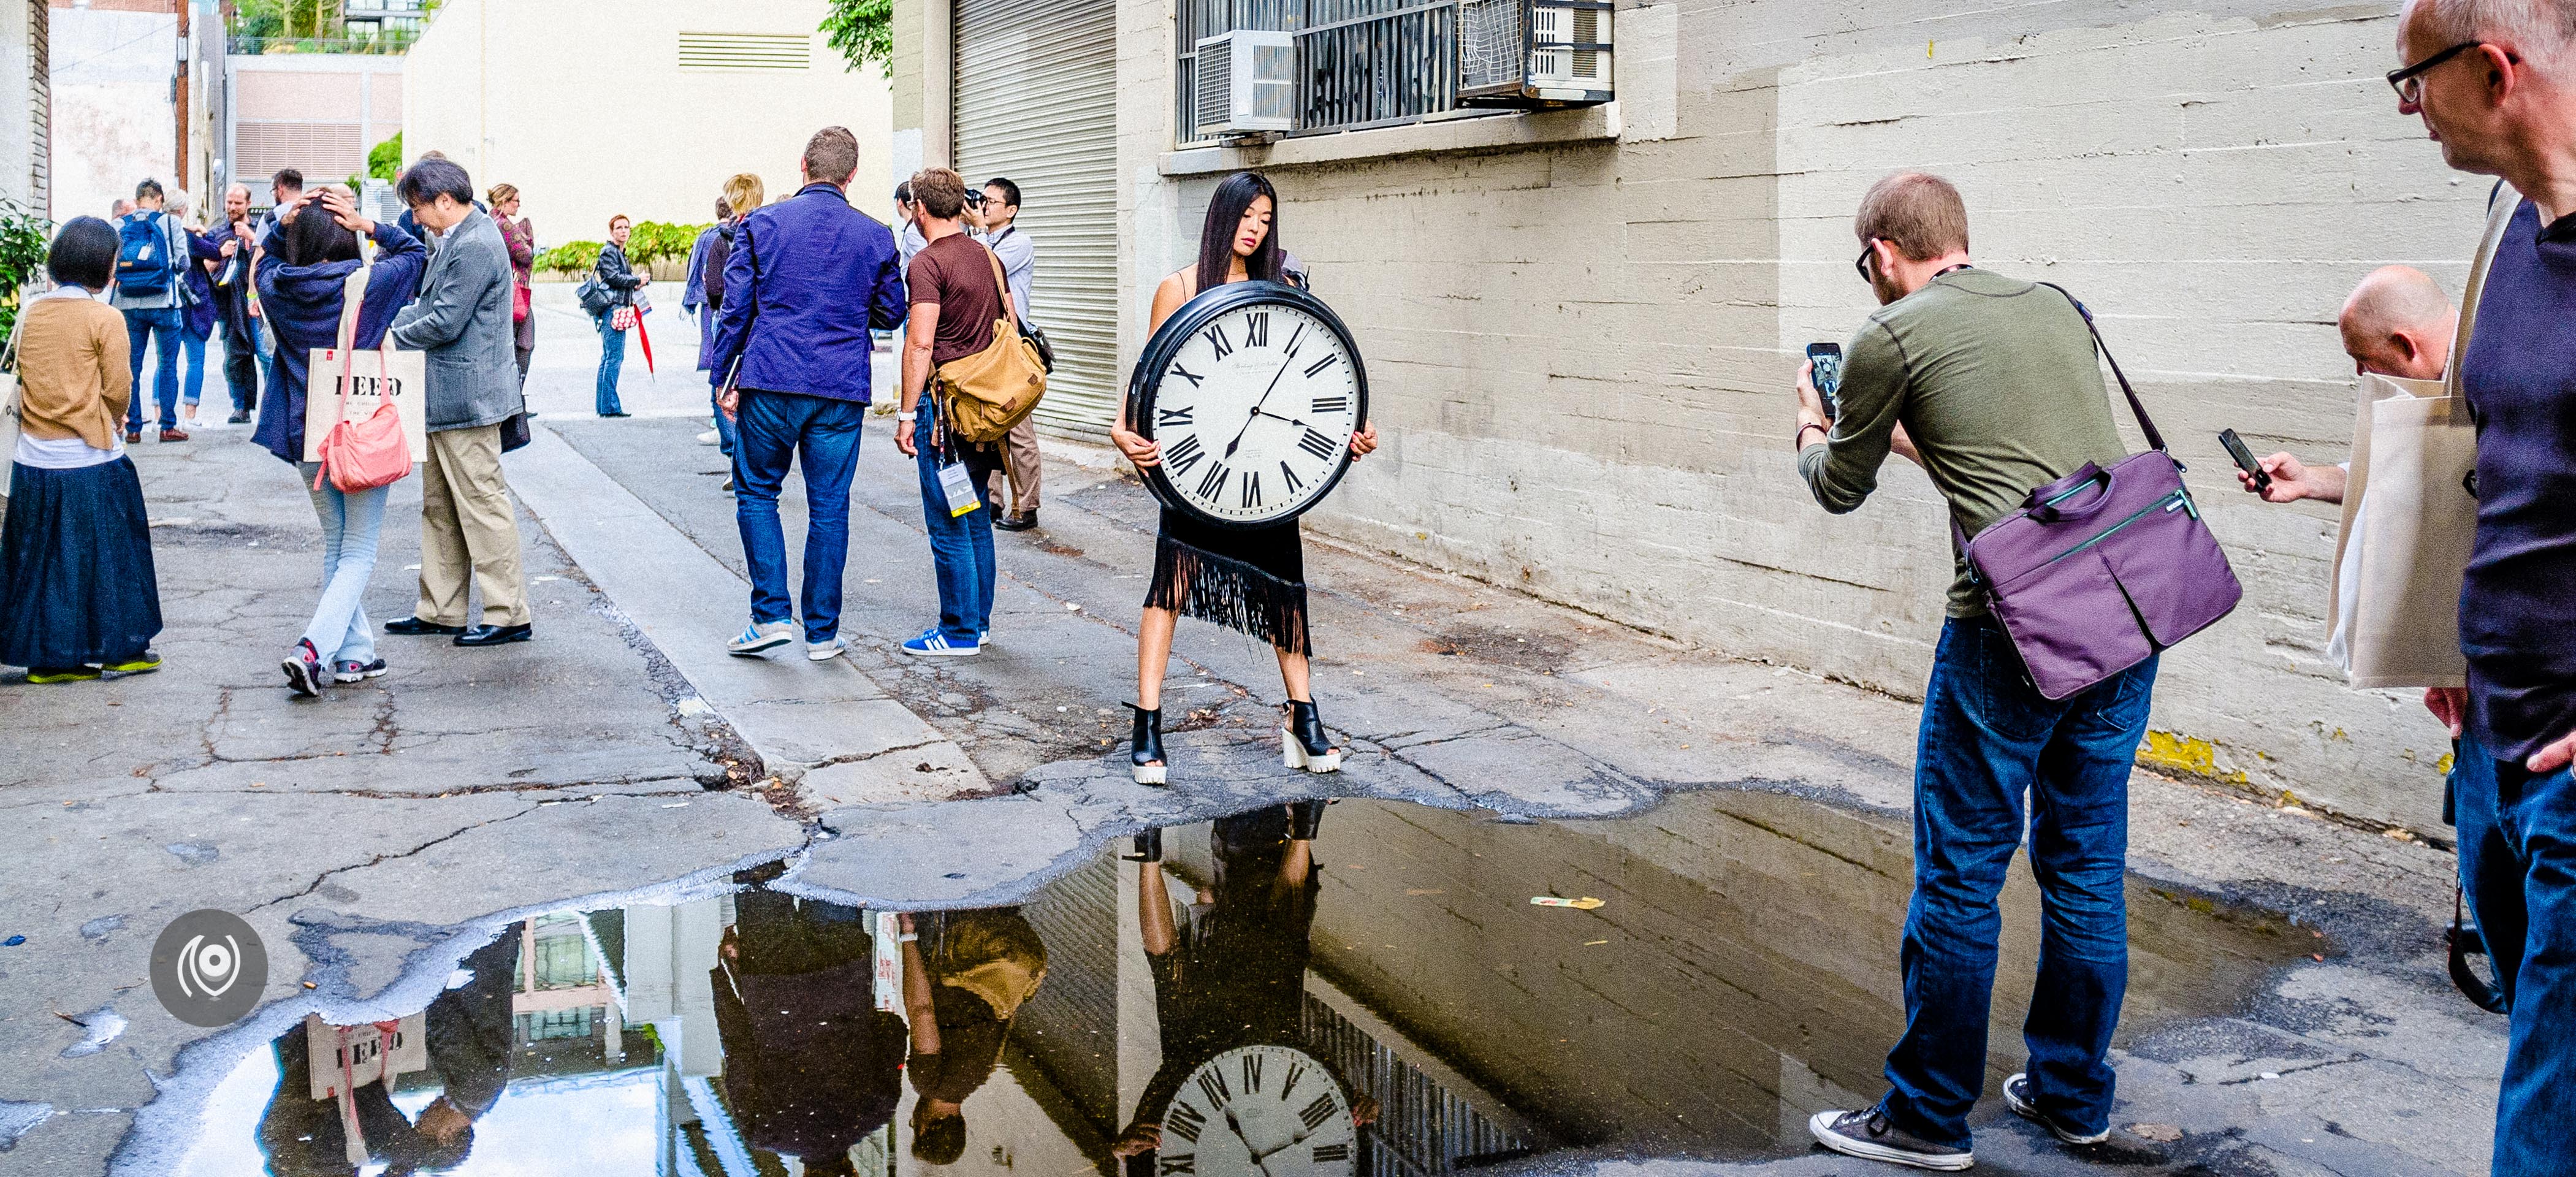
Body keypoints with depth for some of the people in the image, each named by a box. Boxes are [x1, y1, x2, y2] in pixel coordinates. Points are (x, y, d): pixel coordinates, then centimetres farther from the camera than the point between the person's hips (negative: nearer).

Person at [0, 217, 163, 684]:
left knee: (41, 558, 11)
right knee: (104, 554, 8)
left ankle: (48, 657, 15)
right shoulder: (105, 318, -11)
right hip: (91, 460, -5)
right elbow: (118, 390, -9)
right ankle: (120, 649, 16)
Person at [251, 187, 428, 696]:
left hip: (305, 438, 4)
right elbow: (415, 253, 4)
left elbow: (266, 260, 20)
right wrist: (369, 226, -5)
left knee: (335, 547, 18)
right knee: (359, 554, 3)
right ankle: (313, 649, -14)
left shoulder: (279, 288, -4)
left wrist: (281, 223, 3)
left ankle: (354, 654, 20)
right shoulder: (367, 283, -13)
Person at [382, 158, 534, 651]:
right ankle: (440, 610, 23)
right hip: (445, 398, 11)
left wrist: (387, 336, -8)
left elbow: (444, 323, -21)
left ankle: (509, 615, 3)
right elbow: (429, 305, 18)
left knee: (483, 504, -4)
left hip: (467, 396, -11)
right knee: (439, 507, 15)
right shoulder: (456, 239, 14)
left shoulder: (475, 247, -20)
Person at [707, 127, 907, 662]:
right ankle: (822, 632, 11)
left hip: (770, 383, -1)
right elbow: (892, 313, 13)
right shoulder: (875, 236, 3)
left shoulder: (761, 224, 0)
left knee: (756, 493, 13)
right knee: (829, 507, 6)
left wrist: (725, 378, 6)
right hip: (841, 390, 1)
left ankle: (771, 615, 6)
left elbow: (735, 307, -1)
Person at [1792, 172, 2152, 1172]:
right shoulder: (2056, 308, 16)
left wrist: (1812, 429, 34)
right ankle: (2073, 1094, 29)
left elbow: (1841, 489, 13)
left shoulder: (1891, 338, -2)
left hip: (2015, 629, -6)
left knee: (1960, 873, 4)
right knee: (2086, 865, 16)